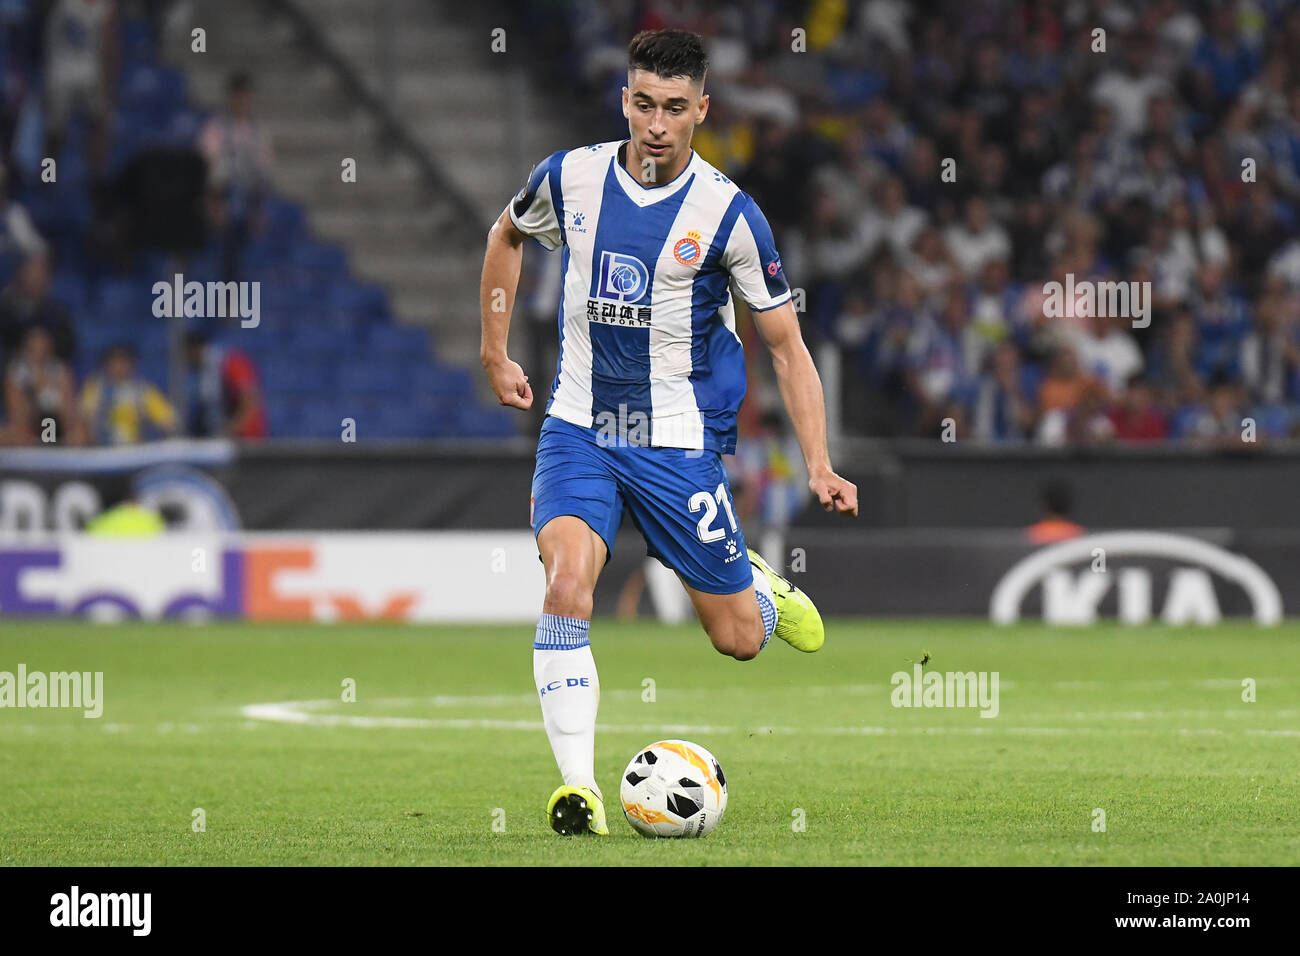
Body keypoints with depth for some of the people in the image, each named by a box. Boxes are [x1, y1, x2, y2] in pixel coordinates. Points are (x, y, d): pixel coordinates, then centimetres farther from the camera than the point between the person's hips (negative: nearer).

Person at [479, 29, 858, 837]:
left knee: (739, 641, 5)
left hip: (680, 442, -1)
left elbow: (786, 344, -5)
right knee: (566, 586, -24)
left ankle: (762, 588, 43)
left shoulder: (728, 213, -11)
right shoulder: (570, 178, -4)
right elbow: (507, 236, 20)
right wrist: (496, 354, 16)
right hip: (578, 429, 1)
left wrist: (819, 466, -13)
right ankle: (579, 786, -22)